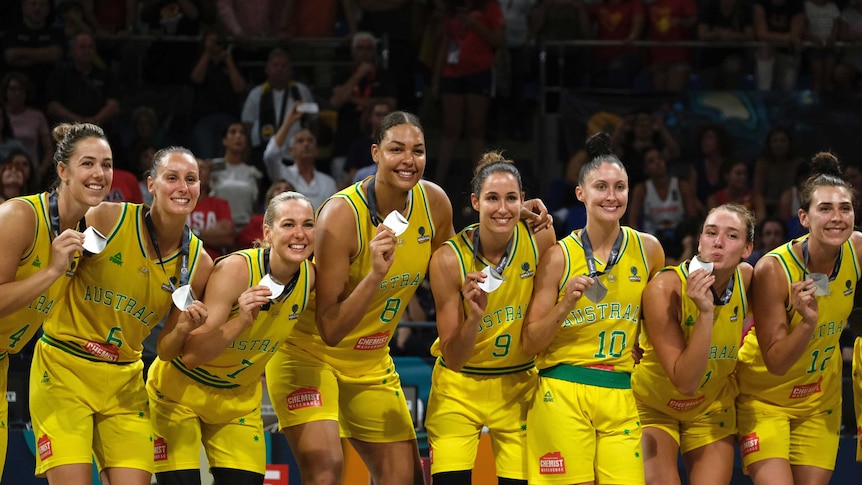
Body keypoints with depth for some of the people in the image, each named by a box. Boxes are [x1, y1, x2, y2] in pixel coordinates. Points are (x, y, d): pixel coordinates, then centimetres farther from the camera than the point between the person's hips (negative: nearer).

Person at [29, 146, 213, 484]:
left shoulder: (198, 263, -1)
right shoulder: (108, 219, -12)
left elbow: (166, 351, 4)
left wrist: (183, 329, -16)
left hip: (124, 380, 4)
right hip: (63, 367, -4)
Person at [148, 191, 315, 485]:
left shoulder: (310, 276, -12)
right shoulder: (235, 270, -28)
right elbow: (191, 355, -32)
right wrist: (242, 320, -43)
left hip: (239, 400, 5)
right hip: (180, 393, -5)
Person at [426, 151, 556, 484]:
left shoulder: (539, 240, -12)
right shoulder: (449, 259, -19)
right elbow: (453, 359, -17)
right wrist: (475, 316, -32)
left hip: (518, 388, 2)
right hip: (459, 389, -2)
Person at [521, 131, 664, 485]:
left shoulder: (647, 249, 5)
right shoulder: (559, 256, -2)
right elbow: (529, 343, -2)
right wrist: (566, 305, -16)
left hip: (621, 398, 3)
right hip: (563, 392, -3)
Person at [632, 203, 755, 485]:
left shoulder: (747, 279, -14)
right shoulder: (664, 288, -28)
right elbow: (685, 382, -32)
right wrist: (705, 313, -39)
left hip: (712, 408, 4)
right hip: (653, 405, -4)